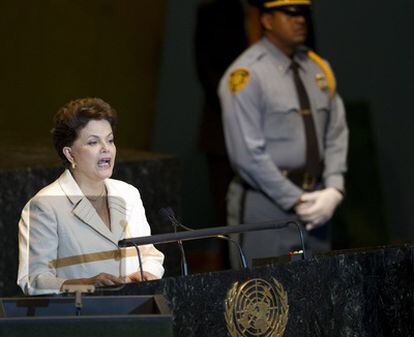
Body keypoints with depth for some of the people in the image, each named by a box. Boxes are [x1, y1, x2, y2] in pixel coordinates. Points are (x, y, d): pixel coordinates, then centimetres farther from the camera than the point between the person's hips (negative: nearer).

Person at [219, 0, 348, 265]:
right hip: (265, 208, -6)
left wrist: (333, 190, -5)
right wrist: (295, 201, -13)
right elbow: (247, 154, -14)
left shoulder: (319, 69, 11)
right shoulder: (246, 75, -10)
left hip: (314, 205, 6)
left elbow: (336, 134, 11)